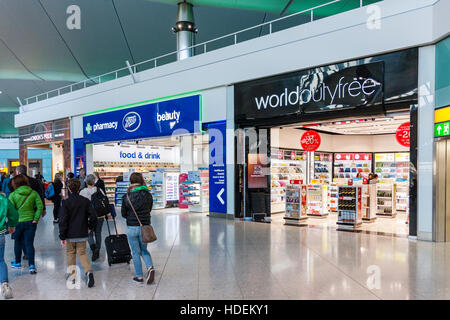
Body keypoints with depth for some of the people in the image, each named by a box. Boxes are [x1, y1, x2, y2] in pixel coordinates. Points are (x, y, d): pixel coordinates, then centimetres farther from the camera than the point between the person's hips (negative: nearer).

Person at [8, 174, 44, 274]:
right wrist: (36, 219, -4)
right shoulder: (33, 193, -4)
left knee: (18, 243, 20)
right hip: (30, 222, 1)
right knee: (29, 243, 5)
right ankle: (31, 265, -2)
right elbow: (40, 206, -10)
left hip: (18, 222, -1)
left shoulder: (13, 195, -8)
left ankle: (17, 263, 34)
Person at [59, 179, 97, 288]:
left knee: (71, 253, 17)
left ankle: (71, 273, 22)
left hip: (70, 235, -2)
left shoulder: (66, 202, -10)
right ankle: (88, 271, -13)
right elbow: (93, 216, -4)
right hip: (82, 234, 2)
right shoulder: (86, 201, -2)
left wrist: (62, 236, -6)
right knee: (82, 253, 9)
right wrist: (90, 227, 14)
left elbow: (63, 220, -11)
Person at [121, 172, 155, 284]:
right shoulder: (148, 195, -4)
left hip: (131, 228, -1)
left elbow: (123, 214, 2)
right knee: (144, 250, 20)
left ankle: (139, 276, 18)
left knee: (136, 252, 12)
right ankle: (150, 267, -3)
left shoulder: (126, 197, -8)